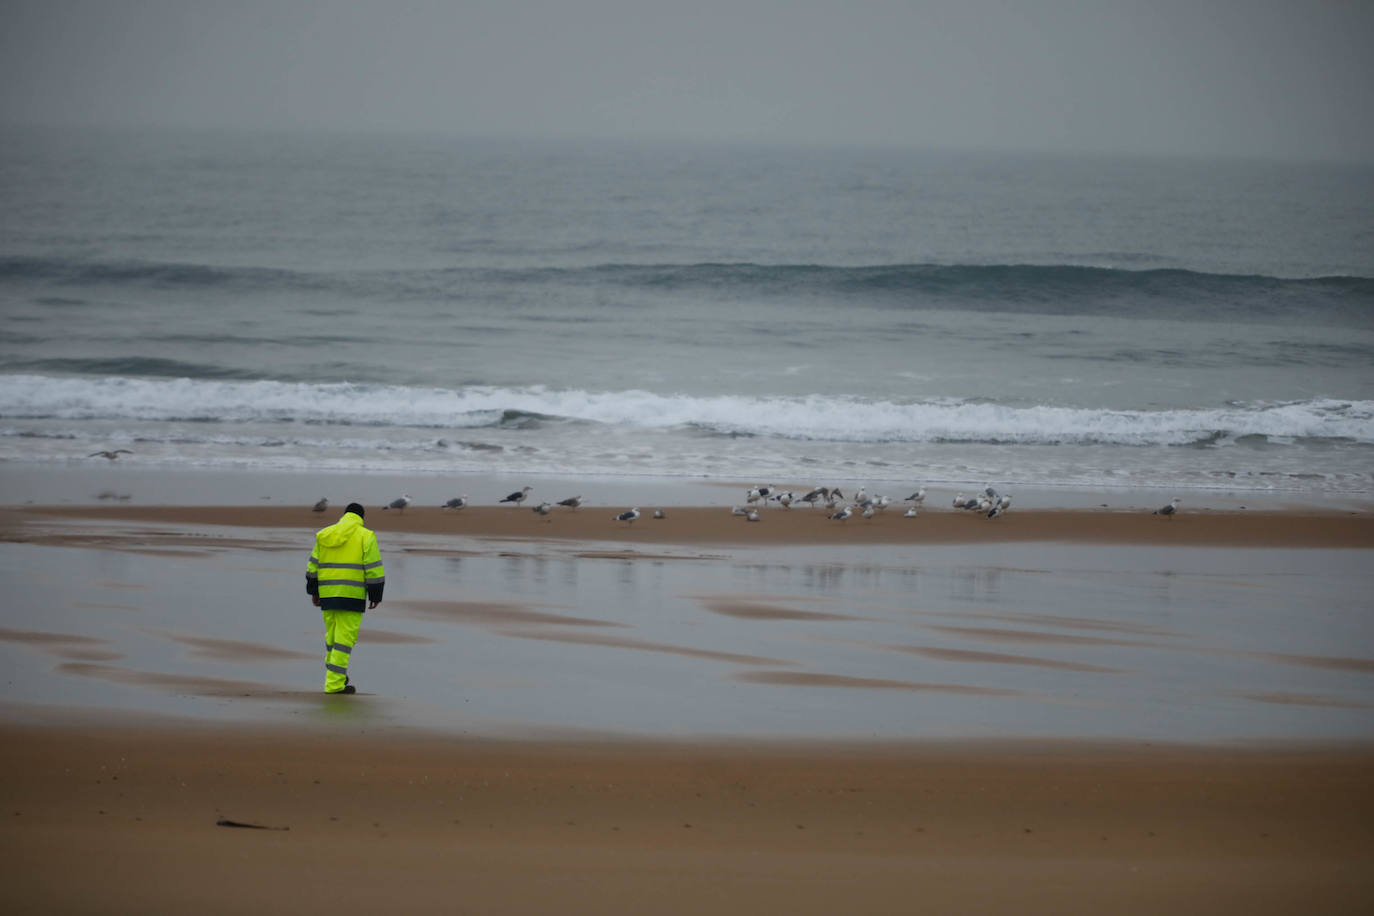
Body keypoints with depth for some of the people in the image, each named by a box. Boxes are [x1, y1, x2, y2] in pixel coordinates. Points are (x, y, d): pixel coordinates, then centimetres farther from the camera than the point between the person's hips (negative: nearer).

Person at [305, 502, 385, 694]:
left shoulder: (325, 535, 10)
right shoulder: (365, 537, -3)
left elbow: (313, 566, 13)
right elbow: (374, 569, -7)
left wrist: (314, 592, 19)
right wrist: (375, 597, -1)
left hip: (328, 594, 5)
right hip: (352, 595, -5)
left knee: (333, 634, 18)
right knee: (345, 637, -4)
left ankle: (334, 673, 29)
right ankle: (334, 683, -9)